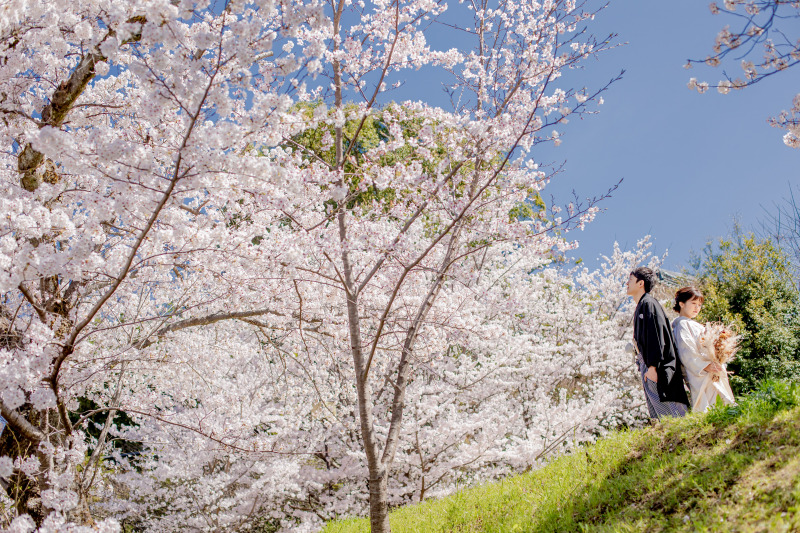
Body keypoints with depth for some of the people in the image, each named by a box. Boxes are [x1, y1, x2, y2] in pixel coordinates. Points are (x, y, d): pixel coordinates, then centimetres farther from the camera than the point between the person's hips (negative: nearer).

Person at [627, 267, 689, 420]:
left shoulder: (649, 304, -12)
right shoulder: (640, 306, 18)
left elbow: (656, 337, -19)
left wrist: (652, 366, -23)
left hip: (656, 368, -10)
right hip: (647, 365, 10)